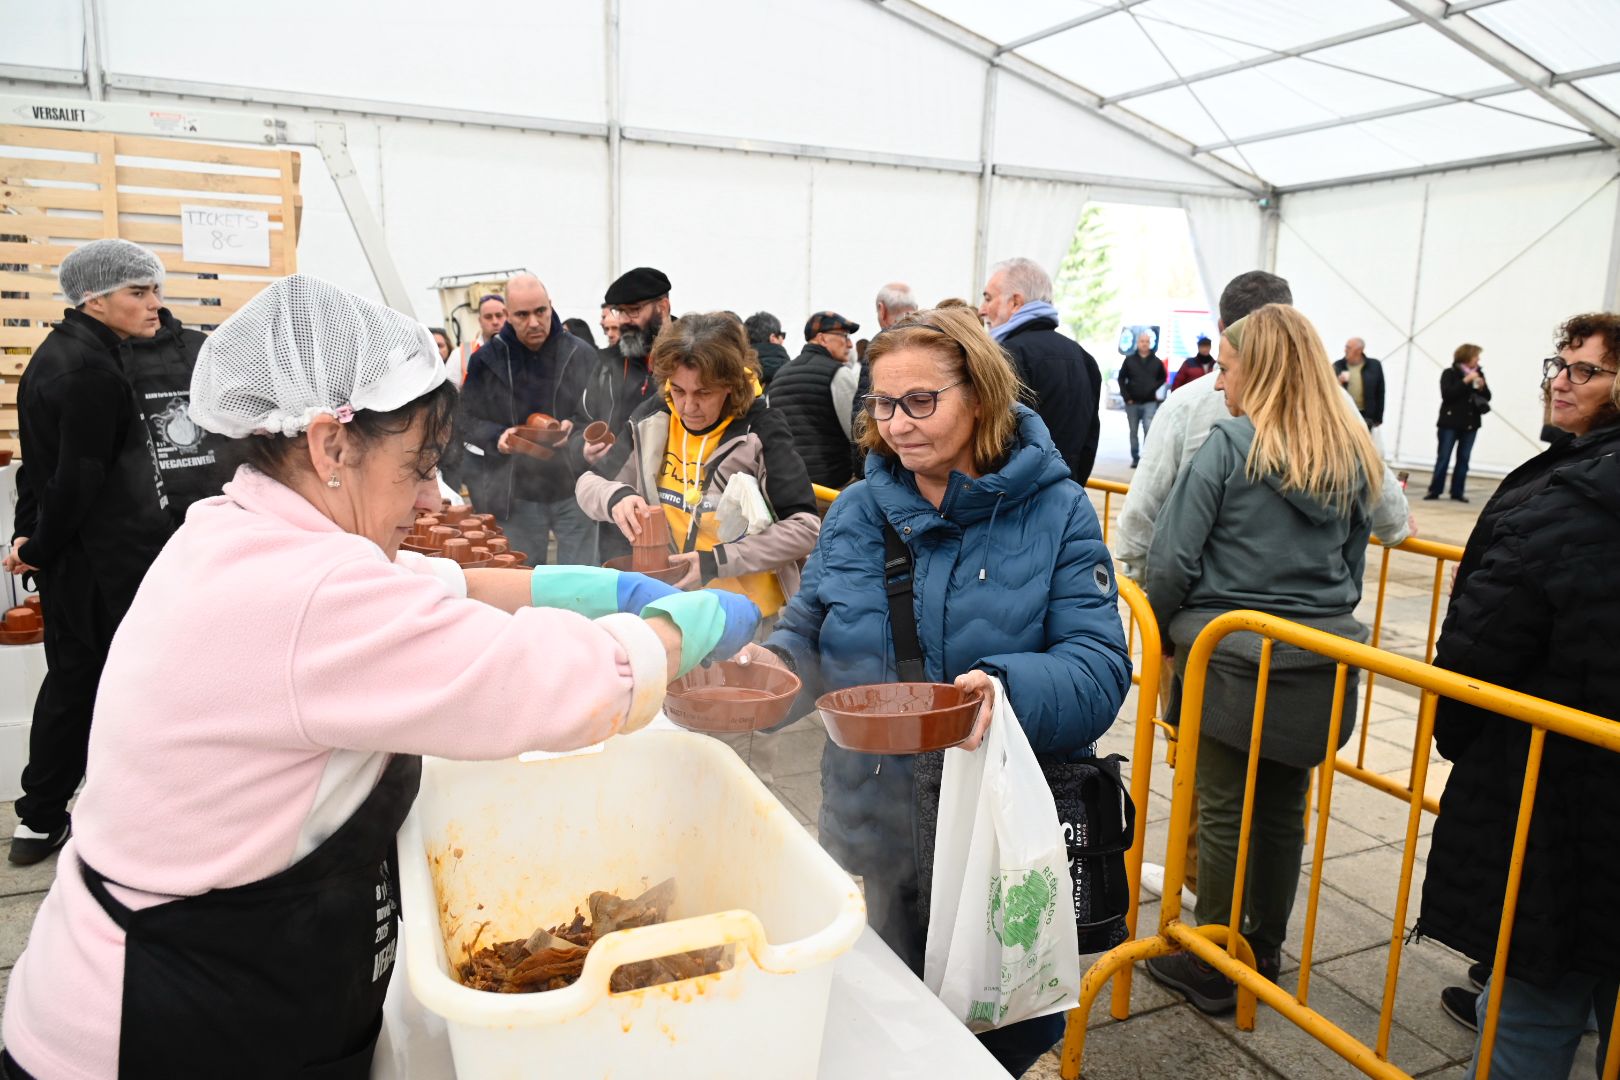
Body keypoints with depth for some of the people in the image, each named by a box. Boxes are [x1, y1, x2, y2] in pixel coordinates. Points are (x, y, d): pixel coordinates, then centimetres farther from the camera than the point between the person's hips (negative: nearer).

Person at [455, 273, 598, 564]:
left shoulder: (582, 355, -1)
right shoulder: (487, 360, 0)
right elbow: (465, 420, 6)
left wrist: (577, 429, -16)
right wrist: (497, 439, -13)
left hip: (574, 490, 0)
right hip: (515, 497, 1)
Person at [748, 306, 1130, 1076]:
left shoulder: (1056, 513, -9)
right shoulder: (856, 511, 1)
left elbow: (1098, 670, -15)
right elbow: (808, 641, 6)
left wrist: (1008, 689, -35)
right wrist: (766, 667, -16)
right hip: (871, 823, 3)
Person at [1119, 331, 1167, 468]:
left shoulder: (1157, 362, 3)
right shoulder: (1129, 360, 3)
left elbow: (1162, 378, 14)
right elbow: (1121, 378, 6)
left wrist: (1154, 389, -1)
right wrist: (1126, 396, -2)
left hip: (1150, 403, -1)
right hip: (1132, 403, 1)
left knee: (1149, 430, -13)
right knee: (1133, 432, 8)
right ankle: (1135, 458, 17)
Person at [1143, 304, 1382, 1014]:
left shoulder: (1230, 445, -12)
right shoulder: (1353, 456, 6)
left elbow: (1174, 557, -13)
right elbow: (1354, 562, 14)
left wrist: (1166, 633, 1)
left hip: (1233, 654, -5)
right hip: (1320, 659, 6)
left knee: (1225, 811, 6)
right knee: (1284, 809, 16)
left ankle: (1212, 970, 19)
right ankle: (1264, 951, 33)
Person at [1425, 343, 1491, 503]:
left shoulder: (1478, 374, 9)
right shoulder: (1450, 373, -4)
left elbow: (1487, 397, 10)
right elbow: (1447, 394, -16)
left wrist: (1482, 386, -9)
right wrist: (1465, 381, -19)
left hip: (1470, 424, 4)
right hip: (1450, 422, -4)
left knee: (1463, 459, 4)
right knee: (1443, 458, -3)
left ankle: (1457, 492, 7)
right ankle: (1434, 491, 1)